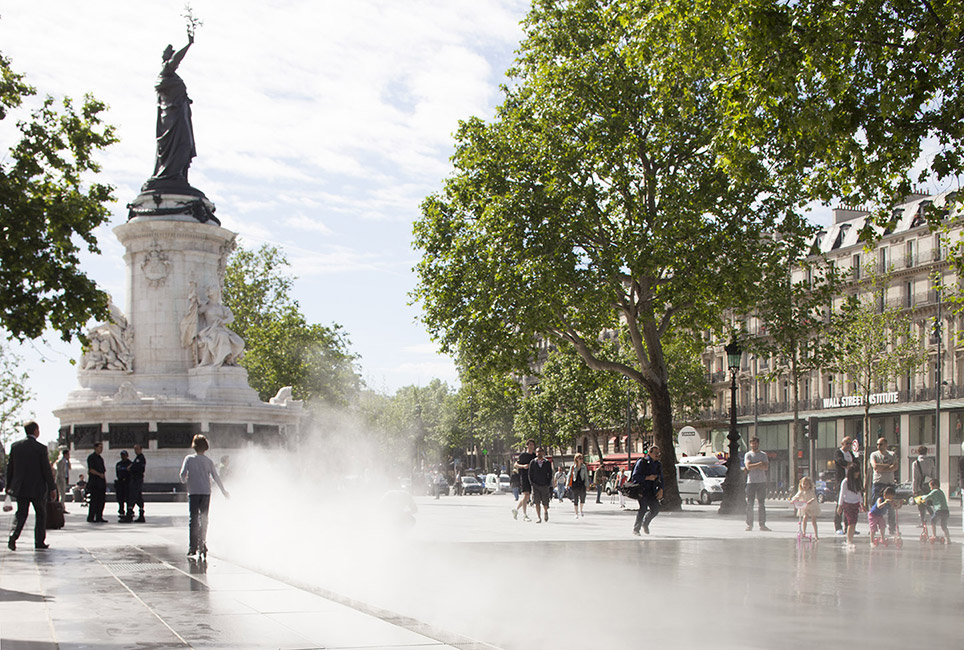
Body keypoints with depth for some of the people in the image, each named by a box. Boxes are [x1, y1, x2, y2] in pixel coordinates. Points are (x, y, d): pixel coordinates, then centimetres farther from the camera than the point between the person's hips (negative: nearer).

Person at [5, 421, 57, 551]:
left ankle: (13, 534, -17)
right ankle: (39, 542, 12)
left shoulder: (15, 446, 2)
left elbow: (9, 467, 6)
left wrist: (9, 486, 16)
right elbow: (46, 469, -10)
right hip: (37, 487, -3)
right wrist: (52, 488, -2)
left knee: (20, 513, 9)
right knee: (41, 513, 11)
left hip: (20, 487, 3)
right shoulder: (41, 448, -11)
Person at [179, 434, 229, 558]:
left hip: (193, 493, -2)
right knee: (204, 519, 10)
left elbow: (183, 474, -8)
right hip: (206, 492, 2)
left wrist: (185, 481, 16)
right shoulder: (208, 461, 3)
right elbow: (216, 477, 4)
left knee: (193, 520, 0)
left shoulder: (189, 459, -2)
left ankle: (192, 547, -5)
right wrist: (223, 491, 14)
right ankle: (202, 546, 8)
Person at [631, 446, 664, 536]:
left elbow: (660, 479, 21)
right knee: (643, 508, -17)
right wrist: (648, 478, -19)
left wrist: (661, 489, 6)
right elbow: (635, 476, -11)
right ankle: (635, 529, -4)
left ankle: (645, 524, 23)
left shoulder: (658, 465, 14)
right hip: (641, 490, -6)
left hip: (651, 491, 6)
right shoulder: (642, 462, -5)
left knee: (656, 508, -4)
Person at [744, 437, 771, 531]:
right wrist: (759, 464, -7)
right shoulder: (747, 455, 7)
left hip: (762, 481, 2)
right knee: (749, 504, -4)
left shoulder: (763, 455, 12)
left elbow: (766, 467, -2)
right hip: (751, 482, -2)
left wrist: (753, 466, -8)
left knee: (761, 504, 0)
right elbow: (748, 466, -9)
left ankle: (762, 524, 3)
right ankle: (749, 524, 0)